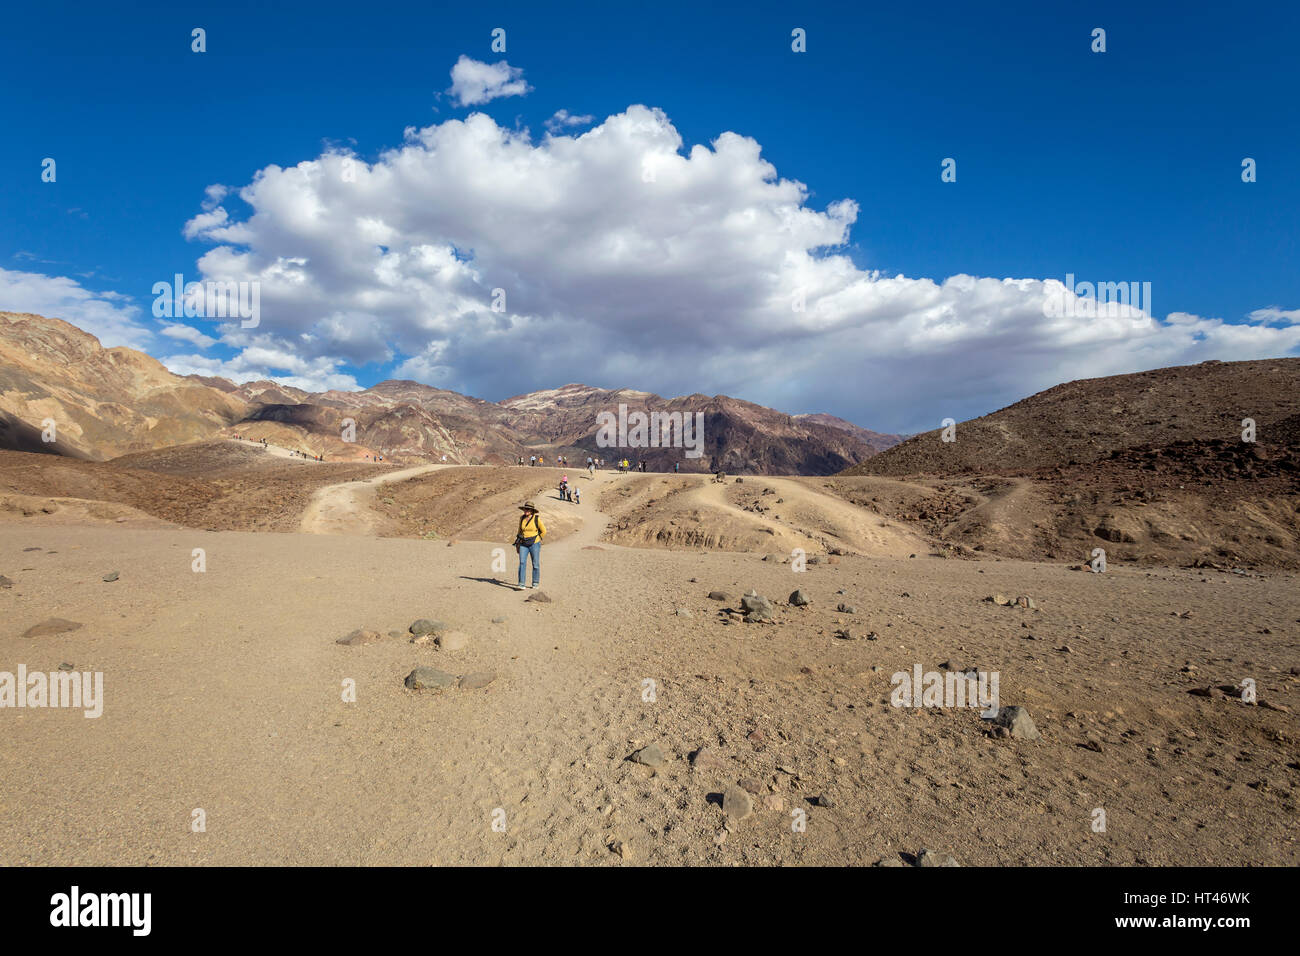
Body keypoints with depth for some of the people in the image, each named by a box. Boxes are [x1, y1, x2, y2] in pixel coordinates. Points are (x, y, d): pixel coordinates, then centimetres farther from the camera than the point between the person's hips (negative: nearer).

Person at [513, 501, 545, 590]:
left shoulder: (537, 519, -8)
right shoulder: (522, 518, 3)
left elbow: (543, 531, 3)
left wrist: (536, 540, 7)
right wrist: (518, 542, 18)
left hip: (534, 544, -3)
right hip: (523, 545, 3)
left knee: (535, 564, 4)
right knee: (522, 563, -10)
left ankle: (535, 584, 19)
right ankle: (521, 585, -13)